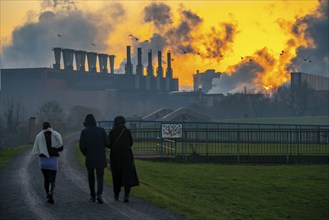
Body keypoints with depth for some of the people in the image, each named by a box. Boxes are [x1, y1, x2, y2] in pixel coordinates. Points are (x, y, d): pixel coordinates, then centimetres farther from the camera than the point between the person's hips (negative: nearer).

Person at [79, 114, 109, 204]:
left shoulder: (84, 132, -4)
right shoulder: (101, 130, -1)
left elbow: (82, 146, -8)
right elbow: (107, 143, -4)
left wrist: (86, 154, 11)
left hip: (89, 158, 0)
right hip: (100, 158, 0)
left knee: (91, 177, 16)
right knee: (100, 177, 3)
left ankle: (93, 196, 20)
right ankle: (99, 194, -18)